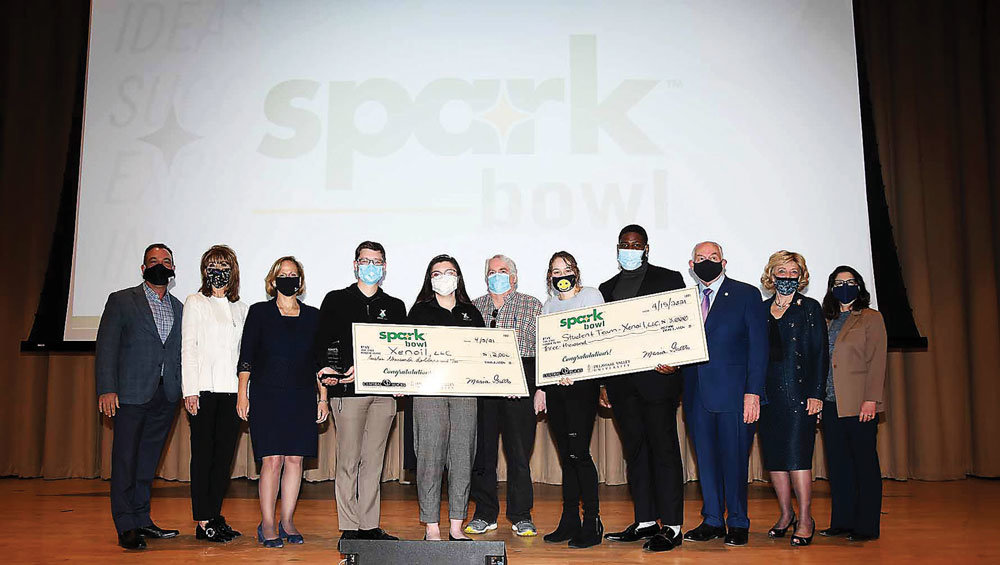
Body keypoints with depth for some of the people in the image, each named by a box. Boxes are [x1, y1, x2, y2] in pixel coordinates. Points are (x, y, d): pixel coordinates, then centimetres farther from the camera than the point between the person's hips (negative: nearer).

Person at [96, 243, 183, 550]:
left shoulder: (178, 307, 15)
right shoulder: (121, 300, 2)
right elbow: (106, 348, -3)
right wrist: (106, 389, -12)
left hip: (166, 396, 4)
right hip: (132, 394, -4)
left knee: (148, 460, 11)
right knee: (125, 459, -2)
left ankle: (142, 521, 18)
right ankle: (126, 527, 4)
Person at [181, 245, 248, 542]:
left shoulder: (240, 308, 16)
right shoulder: (195, 302, 5)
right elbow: (188, 347, -1)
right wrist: (190, 390, -9)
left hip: (231, 391, 4)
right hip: (203, 390, -4)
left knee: (225, 455, 5)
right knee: (203, 455, -1)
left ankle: (215, 516, 14)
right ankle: (202, 522, 5)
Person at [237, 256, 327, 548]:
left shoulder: (312, 316, 11)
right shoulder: (259, 312, 5)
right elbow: (246, 356, 2)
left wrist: (323, 397, 8)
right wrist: (242, 394, -5)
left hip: (302, 398, 3)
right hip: (266, 395, -3)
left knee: (295, 459, 3)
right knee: (272, 460, -7)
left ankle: (287, 521, 15)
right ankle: (267, 524, 4)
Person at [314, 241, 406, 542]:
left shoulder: (395, 306, 16)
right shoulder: (336, 300, 11)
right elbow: (322, 341, 6)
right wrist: (326, 368, -13)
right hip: (347, 391, -2)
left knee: (373, 460, 6)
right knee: (348, 460, -1)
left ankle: (370, 526, 13)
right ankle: (349, 528, 6)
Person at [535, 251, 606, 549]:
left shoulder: (591, 295, 4)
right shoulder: (548, 306, 18)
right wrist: (540, 388, 12)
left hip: (582, 382, -5)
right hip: (554, 383, 5)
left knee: (578, 452, -10)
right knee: (566, 455, 8)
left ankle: (592, 522, -2)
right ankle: (569, 522, 14)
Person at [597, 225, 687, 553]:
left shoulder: (669, 279, 4)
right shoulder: (607, 288, 17)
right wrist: (603, 384, 11)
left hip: (657, 376, -5)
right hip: (621, 383, 5)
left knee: (664, 449, -3)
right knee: (634, 450, 10)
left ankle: (672, 527, 3)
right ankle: (645, 522, 20)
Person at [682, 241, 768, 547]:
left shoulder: (747, 295, 1)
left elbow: (758, 347, -4)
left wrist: (753, 392, -11)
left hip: (734, 393, -4)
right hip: (697, 393, 4)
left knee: (734, 459, 1)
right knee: (706, 459, 10)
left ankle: (738, 523, 16)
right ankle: (712, 520, 22)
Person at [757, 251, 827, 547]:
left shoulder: (810, 308, 3)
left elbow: (820, 353, -1)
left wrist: (816, 394, -9)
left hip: (799, 392, -4)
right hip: (767, 393, 4)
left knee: (797, 455, -7)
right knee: (773, 456, 8)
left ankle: (805, 519, 4)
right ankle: (786, 515, 21)